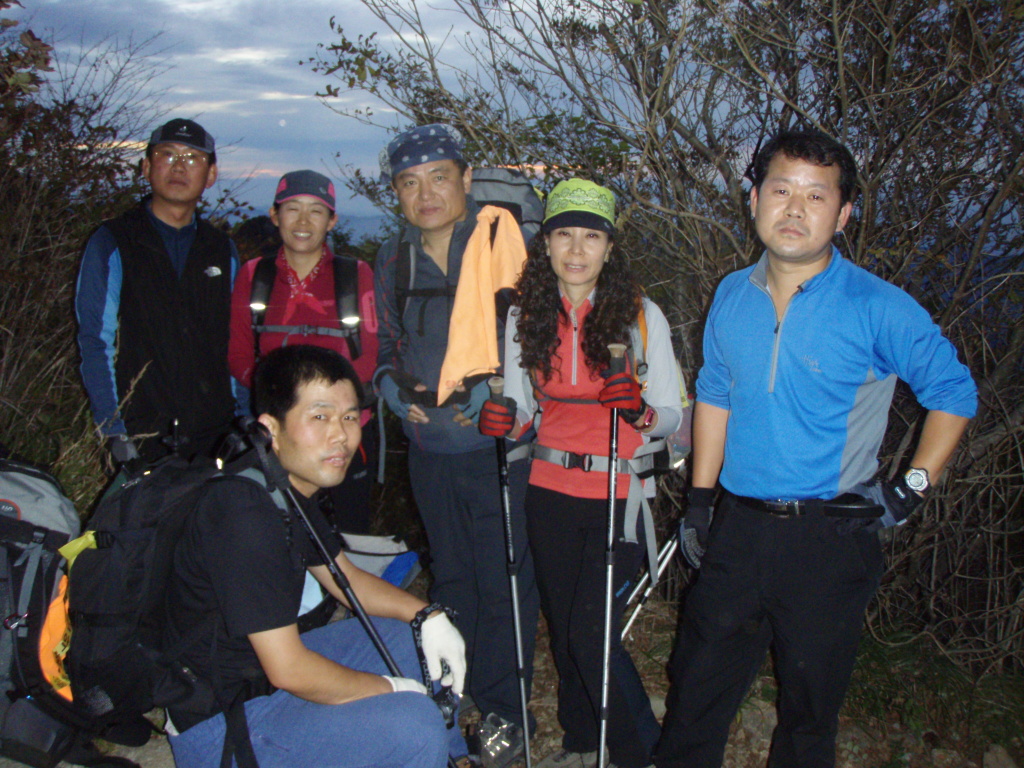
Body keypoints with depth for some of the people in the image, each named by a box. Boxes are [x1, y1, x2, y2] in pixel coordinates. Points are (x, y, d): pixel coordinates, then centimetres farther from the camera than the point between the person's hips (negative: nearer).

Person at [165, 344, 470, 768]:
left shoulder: (291, 487, 1)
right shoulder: (246, 515, -29)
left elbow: (343, 575, 15)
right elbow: (289, 671, -27)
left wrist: (428, 616, 1)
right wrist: (390, 689, -13)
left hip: (263, 666, 10)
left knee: (410, 638, 13)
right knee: (415, 724, -24)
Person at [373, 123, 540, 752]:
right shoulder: (394, 258, 8)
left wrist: (494, 388, -19)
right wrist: (392, 383, 1)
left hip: (498, 446, -5)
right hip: (430, 448, 5)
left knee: (504, 584, 3)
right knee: (450, 577, 19)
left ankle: (502, 711, 22)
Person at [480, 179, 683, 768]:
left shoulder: (642, 315, -8)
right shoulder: (526, 316, 2)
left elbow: (672, 415, -5)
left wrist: (640, 412, -26)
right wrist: (506, 421, -10)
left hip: (618, 497, -4)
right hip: (550, 492, 4)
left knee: (592, 634, -7)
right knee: (562, 624, 16)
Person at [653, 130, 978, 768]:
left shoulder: (879, 308, -11)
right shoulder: (732, 297, 3)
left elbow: (954, 393, 0)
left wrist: (915, 485, -7)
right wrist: (700, 498, 11)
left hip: (830, 540, -3)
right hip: (739, 528, 4)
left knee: (811, 701, 13)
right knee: (697, 686, 15)